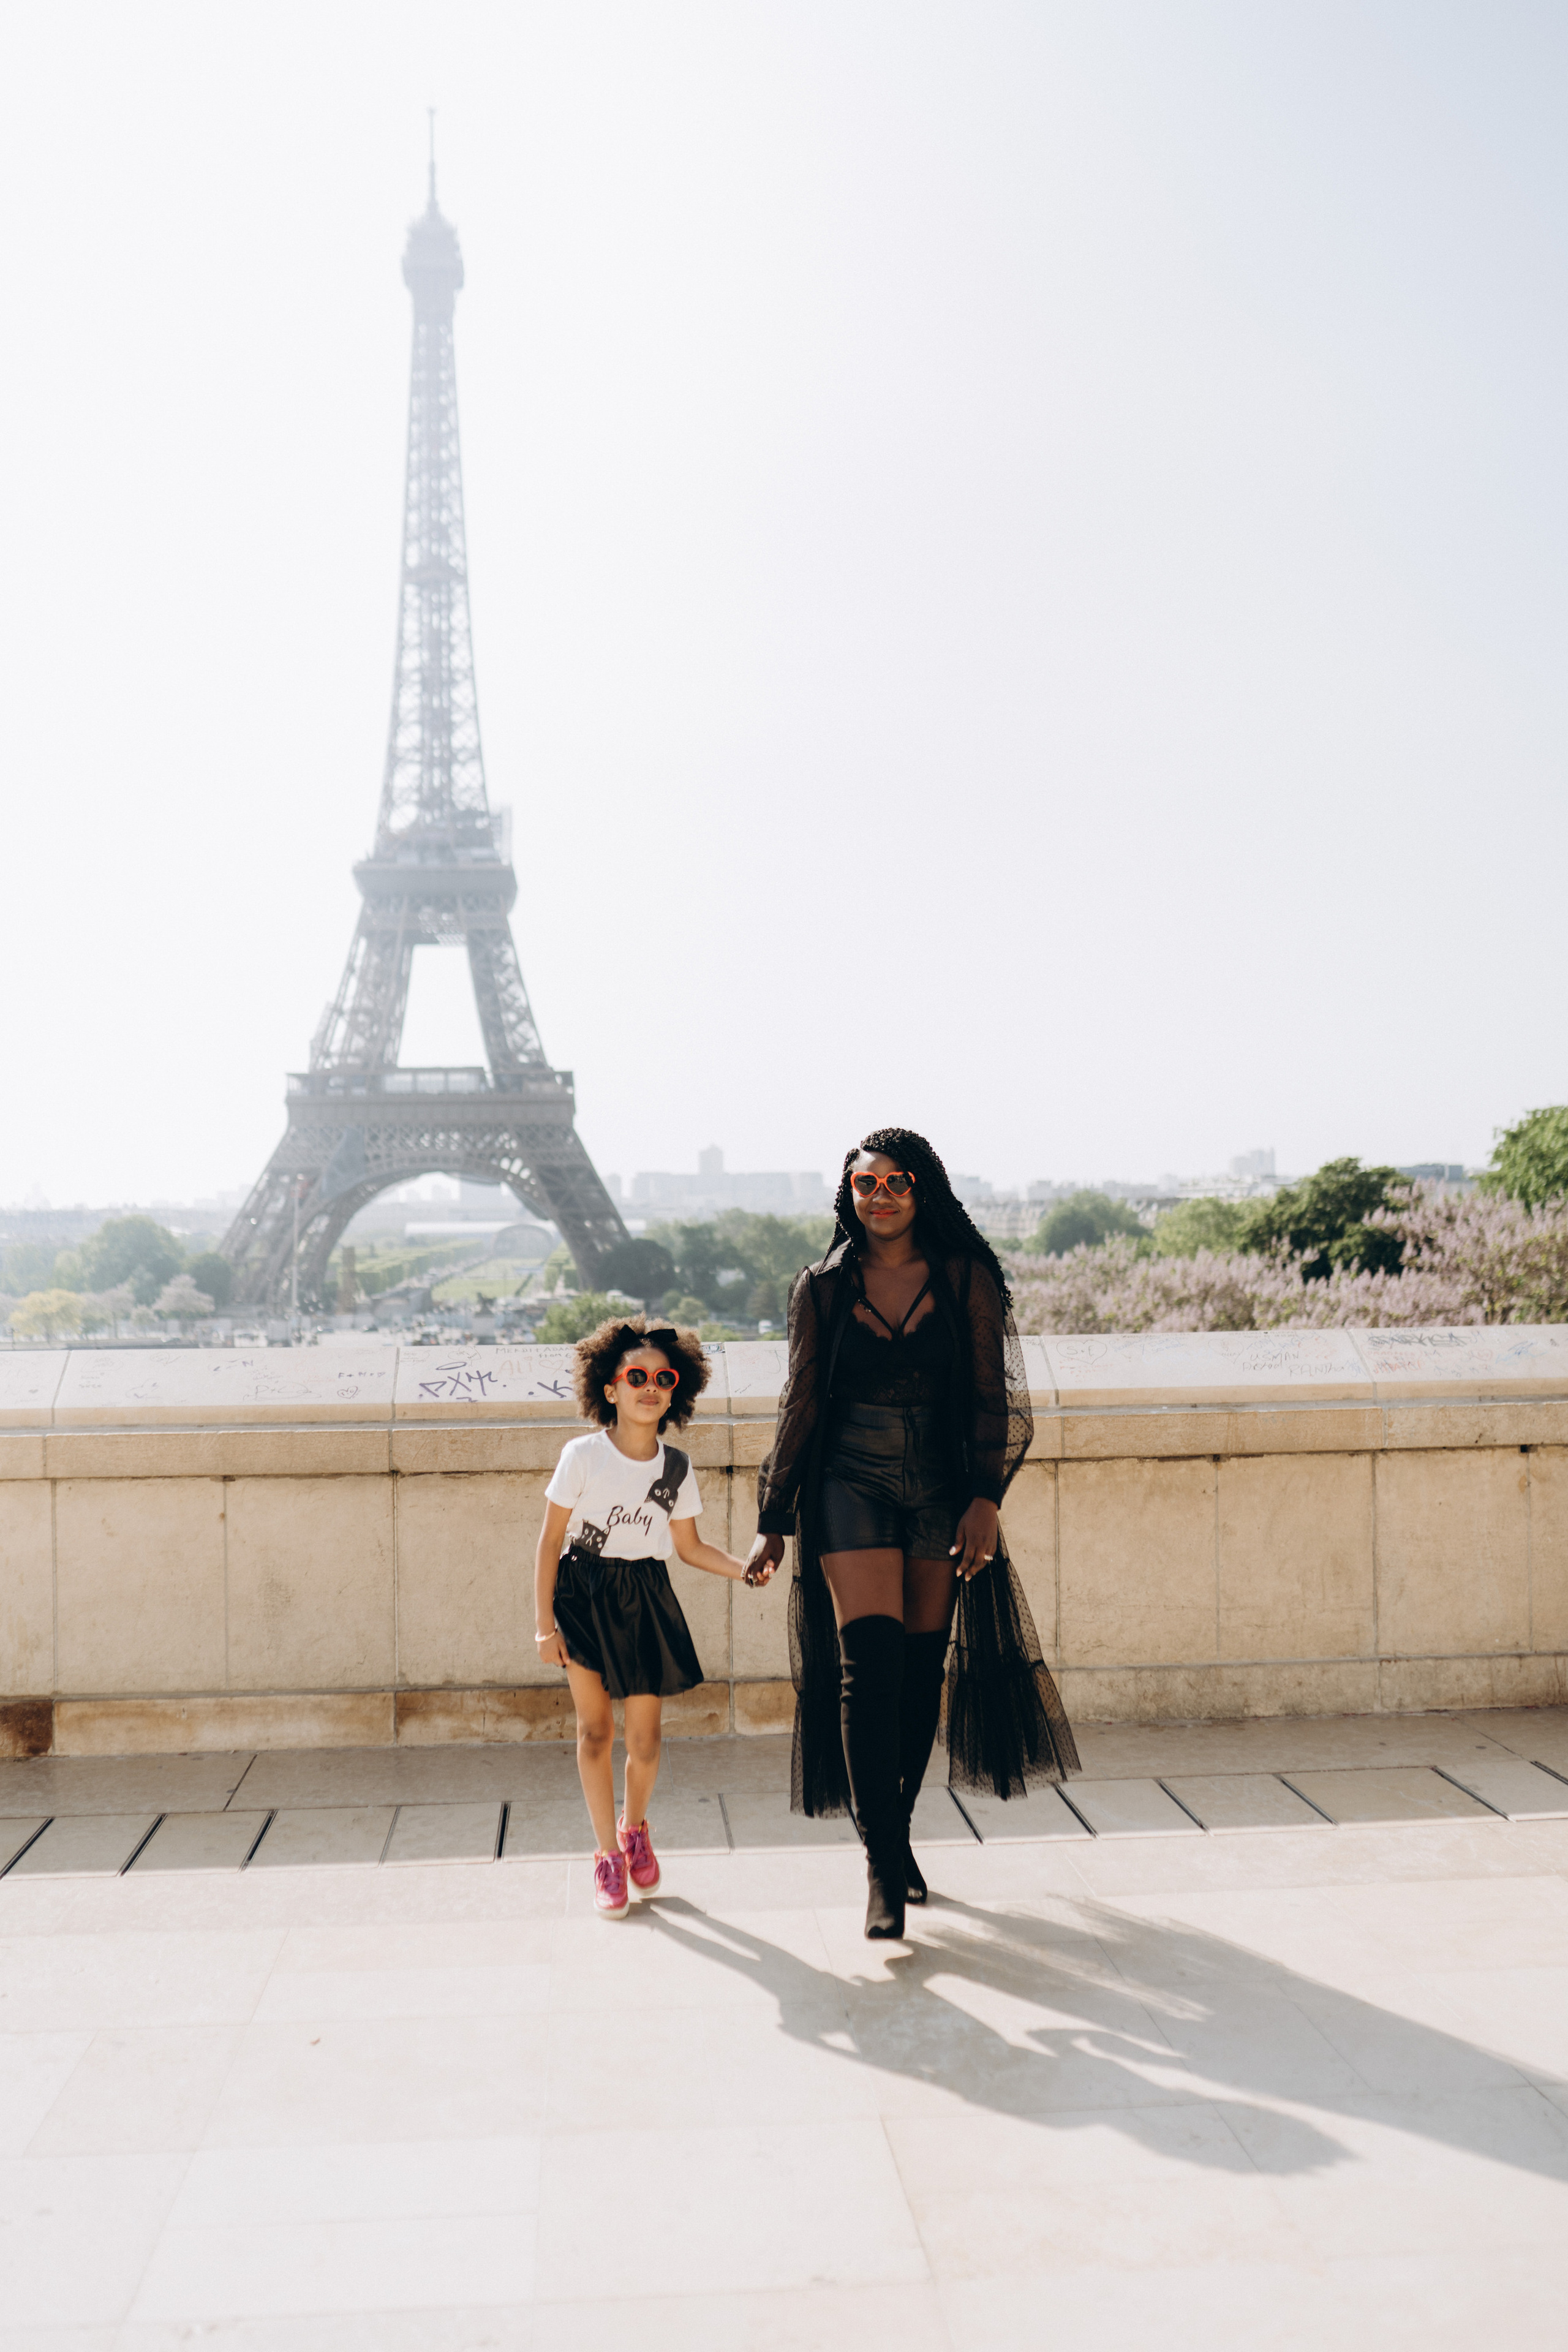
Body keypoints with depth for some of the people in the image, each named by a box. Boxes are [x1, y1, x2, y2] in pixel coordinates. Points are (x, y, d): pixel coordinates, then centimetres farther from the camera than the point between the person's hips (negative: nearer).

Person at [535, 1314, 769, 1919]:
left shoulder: (677, 1468, -1)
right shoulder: (583, 1456, -12)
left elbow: (690, 1547, 10)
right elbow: (550, 1541, -7)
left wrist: (745, 1568, -6)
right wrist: (544, 1624, -9)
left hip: (646, 1600, 3)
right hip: (583, 1594, -2)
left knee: (645, 1736, 4)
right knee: (594, 1728, -2)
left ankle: (635, 1826, 33)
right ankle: (608, 1856, 12)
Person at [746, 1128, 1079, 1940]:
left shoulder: (966, 1280, 2)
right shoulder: (823, 1289, 4)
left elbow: (991, 1398, 2)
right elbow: (800, 1407, 7)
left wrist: (985, 1498, -10)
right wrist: (773, 1524, 7)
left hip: (941, 1492, 1)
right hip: (852, 1486, -1)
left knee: (921, 1671, 7)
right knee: (870, 1665, -14)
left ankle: (897, 1834, 25)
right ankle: (883, 1866, -11)